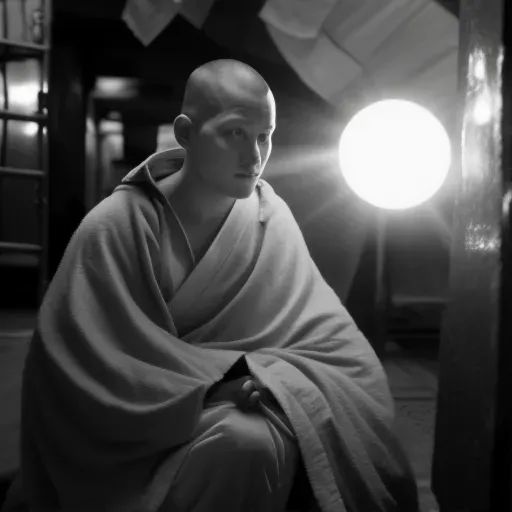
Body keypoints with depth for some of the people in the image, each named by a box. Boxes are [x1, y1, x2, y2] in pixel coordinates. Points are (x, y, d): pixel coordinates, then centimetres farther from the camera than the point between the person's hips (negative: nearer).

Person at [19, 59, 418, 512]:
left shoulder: (270, 216, -1)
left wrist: (268, 379, -26)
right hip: (146, 438, -4)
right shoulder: (114, 229, -15)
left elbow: (320, 328, -4)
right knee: (247, 440, -31)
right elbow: (100, 370, -17)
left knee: (335, 417, -21)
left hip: (238, 401, 4)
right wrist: (230, 377, -22)